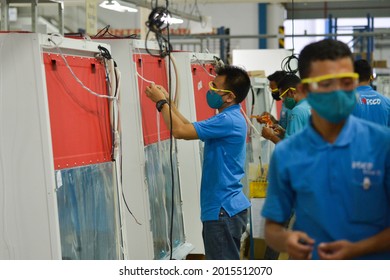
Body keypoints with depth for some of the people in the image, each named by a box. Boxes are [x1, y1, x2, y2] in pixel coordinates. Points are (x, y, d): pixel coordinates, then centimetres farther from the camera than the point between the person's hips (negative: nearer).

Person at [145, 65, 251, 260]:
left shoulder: (228, 121, -20)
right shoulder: (229, 119, 13)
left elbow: (180, 131, -22)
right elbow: (190, 128, 20)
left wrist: (161, 102, -8)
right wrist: (167, 102, 13)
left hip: (223, 211, -10)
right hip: (225, 208, 10)